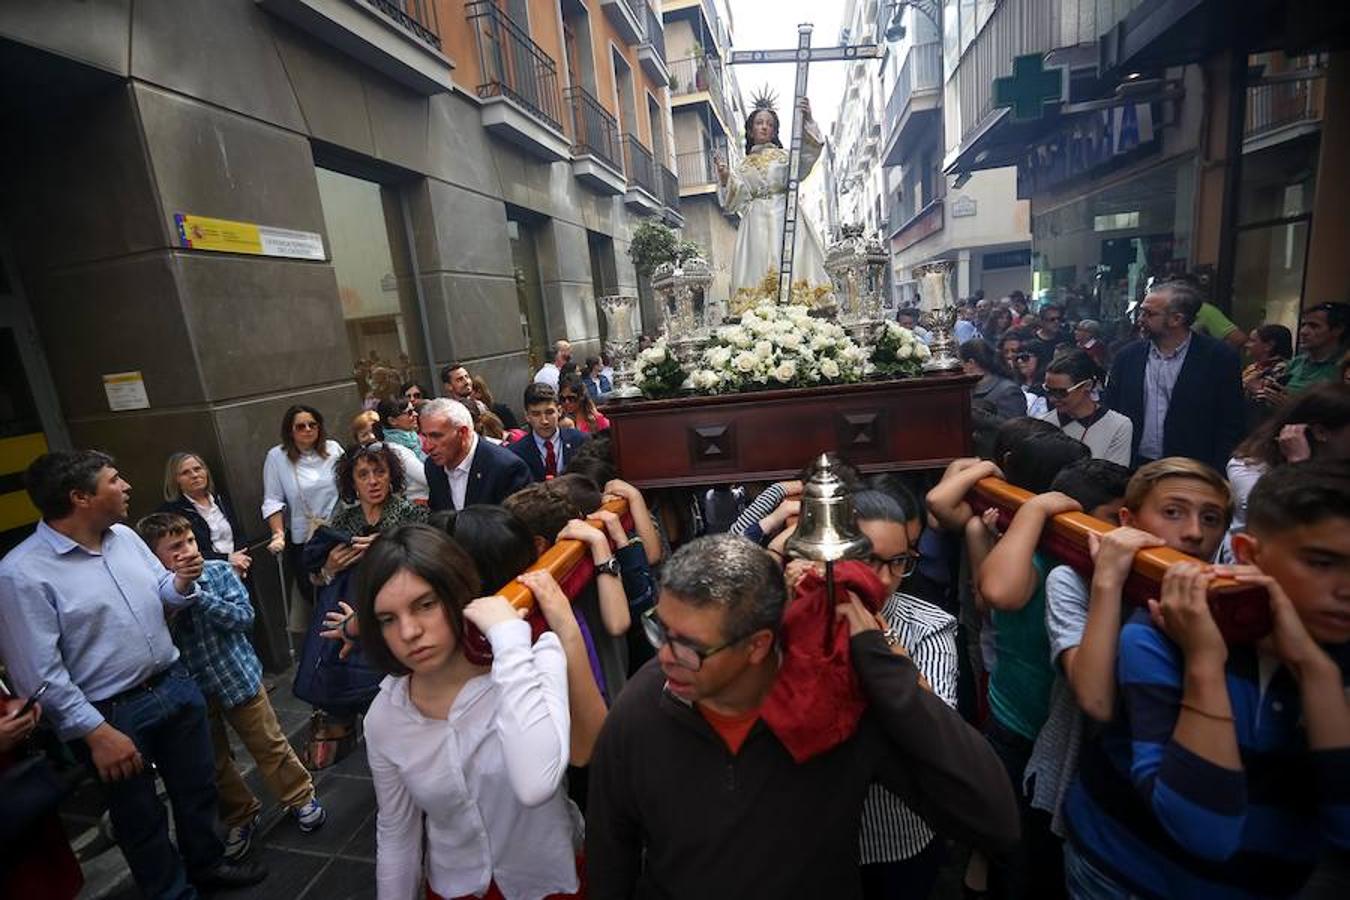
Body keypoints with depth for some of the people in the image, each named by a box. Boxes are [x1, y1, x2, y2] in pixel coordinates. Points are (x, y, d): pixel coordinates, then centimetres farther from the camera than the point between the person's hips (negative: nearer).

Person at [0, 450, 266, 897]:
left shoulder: (125, 536, 0)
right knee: (141, 818, 16)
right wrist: (97, 733, -18)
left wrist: (181, 582, -12)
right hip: (113, 713, -6)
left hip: (175, 684, 6)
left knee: (196, 788, 23)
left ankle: (207, 864, 47)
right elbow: (40, 674, -19)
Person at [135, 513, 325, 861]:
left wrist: (197, 593, -25)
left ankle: (300, 798, 31)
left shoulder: (219, 571, -11)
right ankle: (241, 816, 41)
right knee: (214, 764, 19)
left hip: (238, 677, -1)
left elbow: (244, 617, -17)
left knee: (270, 746, 11)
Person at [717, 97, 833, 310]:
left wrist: (807, 121, -16)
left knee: (791, 263, -13)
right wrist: (726, 177, -7)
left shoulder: (784, 155, 14)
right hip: (757, 223, 2)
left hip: (785, 217, -1)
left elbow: (810, 151, -3)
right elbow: (740, 197, 9)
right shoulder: (744, 165, 20)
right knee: (758, 266, -10)